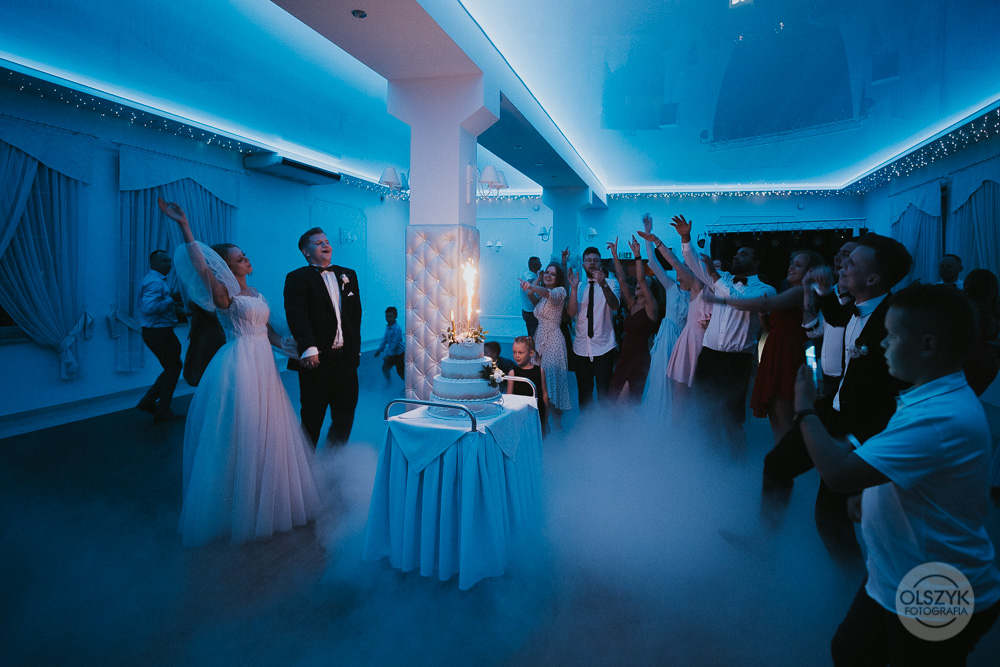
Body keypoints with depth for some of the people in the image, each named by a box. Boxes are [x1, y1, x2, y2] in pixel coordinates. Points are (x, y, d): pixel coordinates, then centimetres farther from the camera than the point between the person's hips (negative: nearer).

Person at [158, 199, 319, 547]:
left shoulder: (255, 293, 15)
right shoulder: (224, 294, -9)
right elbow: (201, 266, -26)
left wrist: (284, 344, 4)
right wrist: (184, 226, -33)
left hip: (263, 366, 8)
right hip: (240, 366, -8)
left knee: (266, 433, 14)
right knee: (241, 435, 0)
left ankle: (265, 501, 31)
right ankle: (239, 507, 15)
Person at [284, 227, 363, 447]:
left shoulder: (348, 275, 15)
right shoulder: (296, 278, -1)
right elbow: (297, 316, -15)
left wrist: (356, 347, 12)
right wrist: (308, 349, -27)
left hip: (345, 358, 5)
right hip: (316, 359, -4)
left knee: (346, 414, 11)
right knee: (312, 417, 6)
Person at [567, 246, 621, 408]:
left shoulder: (611, 283, 0)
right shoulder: (578, 286, 8)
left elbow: (615, 306, -19)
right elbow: (572, 313, -6)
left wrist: (603, 284, -32)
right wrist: (574, 288, -18)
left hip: (604, 348, -3)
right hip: (581, 348, 3)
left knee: (604, 392, 0)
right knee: (583, 392, 13)